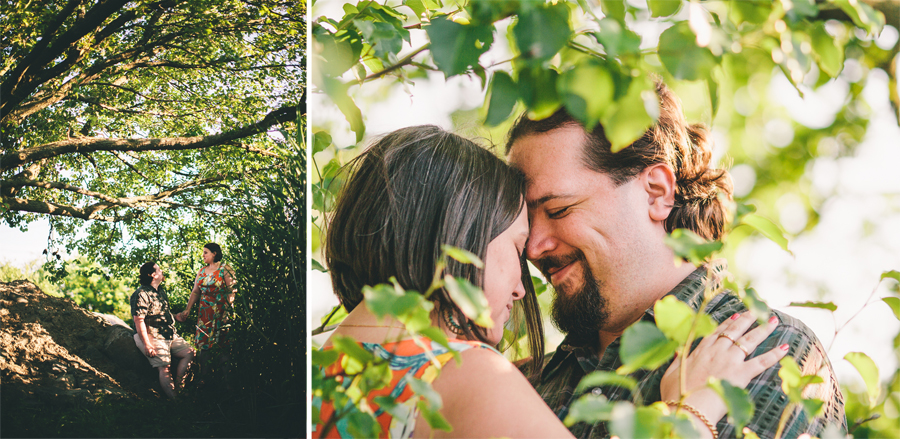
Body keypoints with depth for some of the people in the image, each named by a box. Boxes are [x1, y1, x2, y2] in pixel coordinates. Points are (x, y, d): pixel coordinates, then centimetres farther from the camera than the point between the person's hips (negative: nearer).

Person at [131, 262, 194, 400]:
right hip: (154, 337, -9)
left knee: (189, 353, 4)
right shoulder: (141, 294, -15)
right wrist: (147, 344, -24)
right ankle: (174, 400, -20)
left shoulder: (161, 290, 14)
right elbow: (139, 320, -21)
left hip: (170, 335, 9)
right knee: (165, 367, -18)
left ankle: (177, 383, 9)